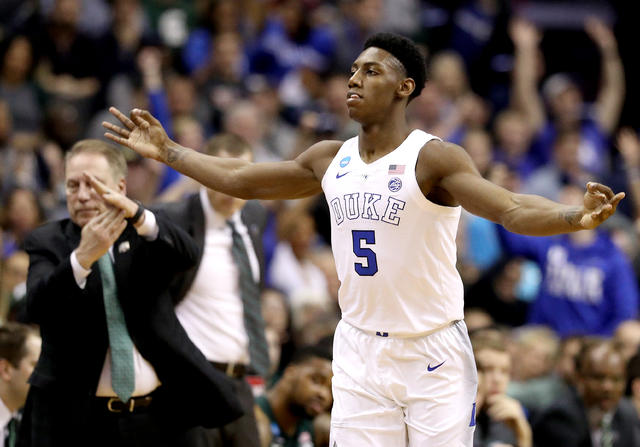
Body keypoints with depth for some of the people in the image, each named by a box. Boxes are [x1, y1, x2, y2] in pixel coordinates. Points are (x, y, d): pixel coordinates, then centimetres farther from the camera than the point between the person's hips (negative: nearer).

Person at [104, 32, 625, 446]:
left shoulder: (435, 158, -13)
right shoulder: (329, 160, 6)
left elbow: (512, 209, -26)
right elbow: (241, 179, 18)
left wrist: (575, 217, -45)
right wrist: (165, 150, 21)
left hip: (433, 354, -5)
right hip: (360, 351, 5)